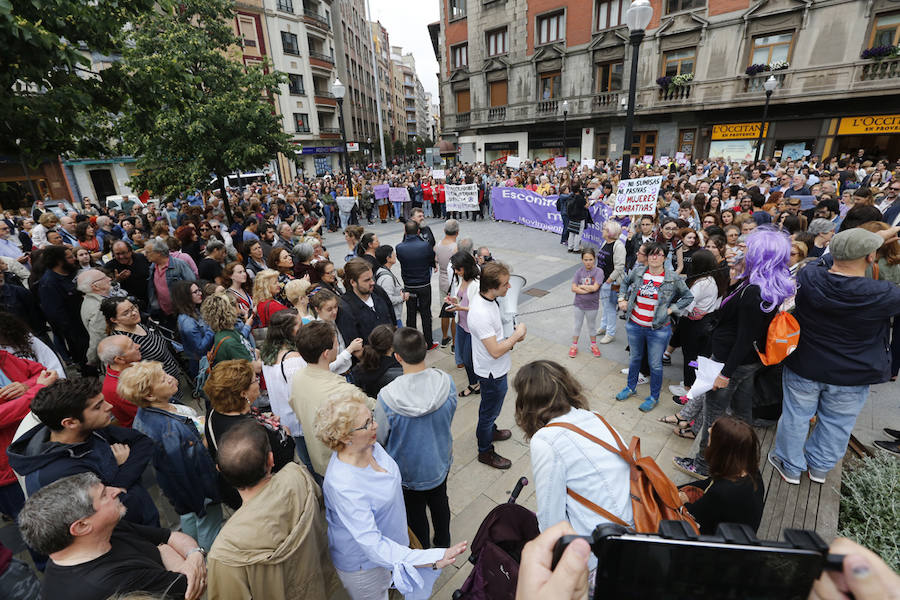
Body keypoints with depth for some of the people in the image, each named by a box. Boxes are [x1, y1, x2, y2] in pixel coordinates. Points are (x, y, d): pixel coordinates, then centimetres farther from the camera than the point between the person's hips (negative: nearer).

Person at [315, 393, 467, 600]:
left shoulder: (370, 446, -16)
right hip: (361, 564, -6)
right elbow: (371, 543, -39)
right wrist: (431, 560, -45)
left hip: (387, 538, 6)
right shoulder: (342, 485, -41)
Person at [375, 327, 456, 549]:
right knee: (439, 502, 30)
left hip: (408, 470, -3)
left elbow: (380, 437, -16)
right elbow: (449, 419, -4)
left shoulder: (387, 396, -35)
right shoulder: (446, 382, -24)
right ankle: (443, 542, 55)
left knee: (415, 511, 25)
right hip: (440, 462, 3)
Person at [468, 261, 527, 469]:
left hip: (495, 369, 9)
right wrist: (517, 335, -20)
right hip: (492, 372, -9)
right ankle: (485, 452, 35)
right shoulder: (481, 314, -37)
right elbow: (495, 351, -32)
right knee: (490, 410, 13)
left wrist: (510, 339, -2)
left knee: (490, 407, 31)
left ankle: (488, 431, 56)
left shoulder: (484, 298, -7)